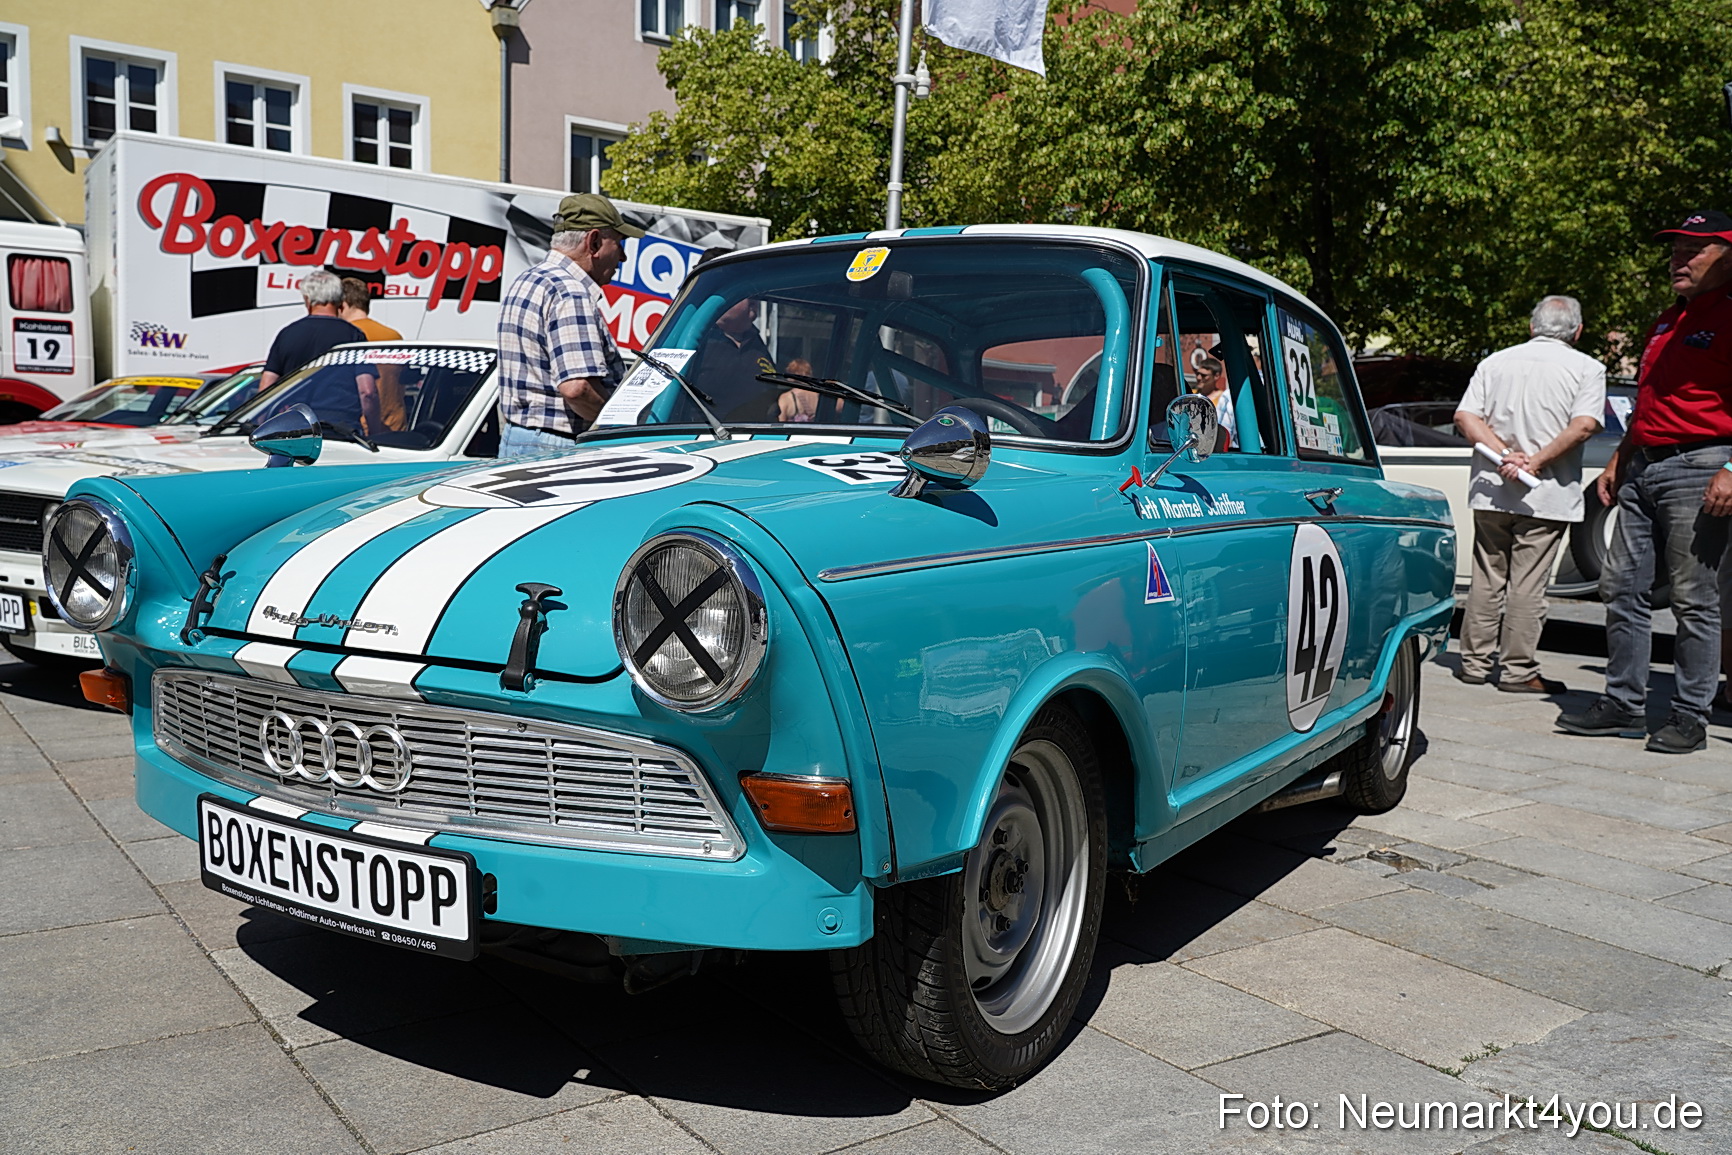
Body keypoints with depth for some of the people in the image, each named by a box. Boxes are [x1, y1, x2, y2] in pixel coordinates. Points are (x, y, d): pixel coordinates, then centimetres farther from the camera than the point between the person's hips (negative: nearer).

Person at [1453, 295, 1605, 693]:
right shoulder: (1586, 368, 0)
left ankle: (1475, 663, 15)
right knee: (1528, 586, 0)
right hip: (1546, 496, -3)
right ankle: (1519, 671, 5)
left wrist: (1505, 454, -9)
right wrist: (1535, 462, -13)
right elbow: (1584, 425, -15)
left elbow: (1465, 416, -1)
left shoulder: (1495, 362, 10)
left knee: (1486, 579, 10)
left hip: (1490, 492, 3)